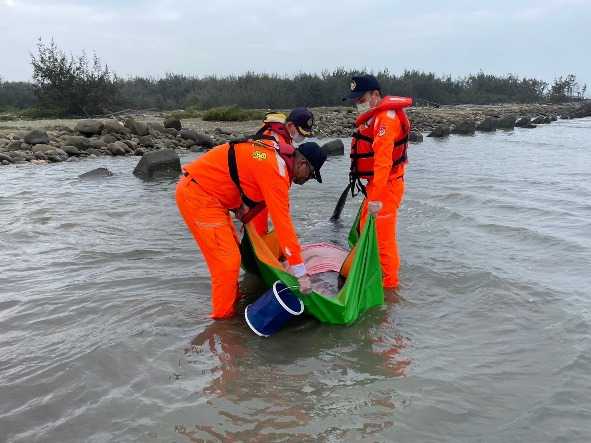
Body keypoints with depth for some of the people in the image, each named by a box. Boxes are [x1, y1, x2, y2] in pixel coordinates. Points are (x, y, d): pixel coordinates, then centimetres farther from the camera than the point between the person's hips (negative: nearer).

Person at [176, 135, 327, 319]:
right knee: (227, 260, -8)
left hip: (204, 190, 10)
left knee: (232, 249, 19)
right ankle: (223, 316, 6)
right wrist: (300, 271, -22)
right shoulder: (275, 169, -23)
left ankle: (232, 300, 32)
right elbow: (282, 220, -25)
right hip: (197, 194, -10)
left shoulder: (277, 154, 5)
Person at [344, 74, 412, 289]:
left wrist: (376, 197, -29)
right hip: (375, 184, 11)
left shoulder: (386, 118, -18)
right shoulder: (374, 116, 14)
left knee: (382, 236, -3)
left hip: (386, 186, -10)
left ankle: (389, 283, 10)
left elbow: (383, 161, -26)